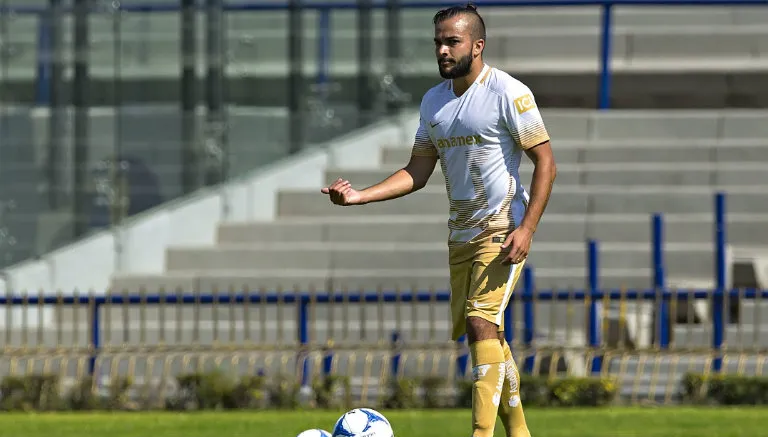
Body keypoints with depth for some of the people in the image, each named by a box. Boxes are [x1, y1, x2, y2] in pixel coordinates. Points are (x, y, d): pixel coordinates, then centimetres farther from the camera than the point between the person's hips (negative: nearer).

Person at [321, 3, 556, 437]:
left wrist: (527, 229, -19)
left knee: (482, 322, -20)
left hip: (504, 229, -8)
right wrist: (360, 196, -3)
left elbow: (546, 162, -11)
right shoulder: (434, 101, 9)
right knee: (481, 332, 10)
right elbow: (417, 172, 12)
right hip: (462, 234, 8)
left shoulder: (509, 93, -12)